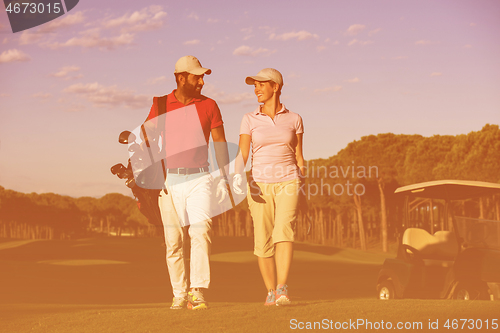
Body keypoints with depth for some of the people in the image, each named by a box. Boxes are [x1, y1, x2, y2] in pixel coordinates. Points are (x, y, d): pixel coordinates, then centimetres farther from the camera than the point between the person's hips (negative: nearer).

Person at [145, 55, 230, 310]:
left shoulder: (208, 105, 4)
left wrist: (224, 179, -5)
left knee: (201, 232, -17)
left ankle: (197, 292, -18)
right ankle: (179, 295, 11)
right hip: (170, 181, 0)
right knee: (174, 240, 1)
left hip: (199, 179, 0)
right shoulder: (160, 106, 4)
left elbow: (220, 143, 4)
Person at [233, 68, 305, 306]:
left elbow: (298, 157, 11)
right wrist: (237, 175, -26)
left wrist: (302, 186, 12)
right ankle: (270, 292, 19)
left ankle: (282, 290, -27)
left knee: (284, 231, -23)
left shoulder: (294, 119, 5)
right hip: (260, 185, 1)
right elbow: (242, 155, -6)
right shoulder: (249, 120, 4)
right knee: (263, 242, 1)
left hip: (288, 184, -1)